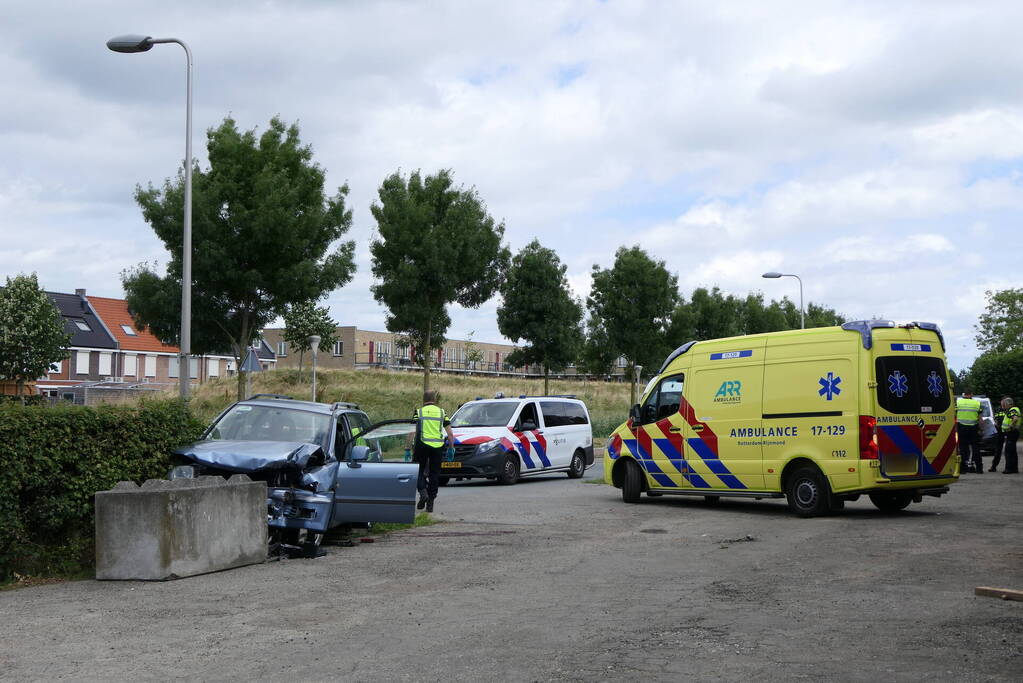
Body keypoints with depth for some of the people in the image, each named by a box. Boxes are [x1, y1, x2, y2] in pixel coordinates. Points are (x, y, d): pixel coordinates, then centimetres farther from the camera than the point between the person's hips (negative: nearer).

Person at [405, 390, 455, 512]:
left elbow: (411, 432, -4)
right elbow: (450, 433, 6)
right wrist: (451, 448, 13)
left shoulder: (418, 412, 3)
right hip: (438, 447, 2)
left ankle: (423, 491, -11)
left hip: (422, 445, -2)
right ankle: (430, 503, 9)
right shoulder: (442, 412, 9)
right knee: (434, 474, 9)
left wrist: (407, 449, 0)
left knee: (419, 470, 13)